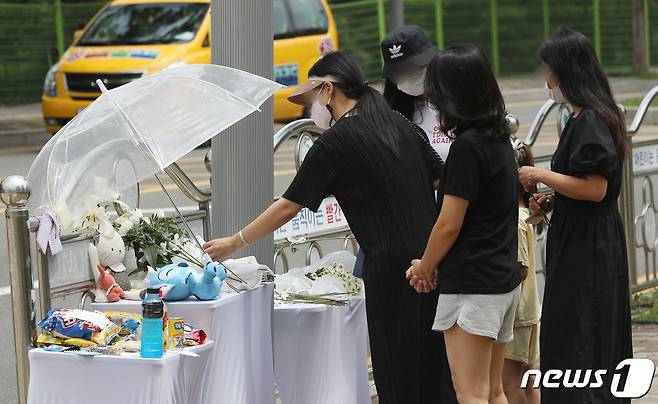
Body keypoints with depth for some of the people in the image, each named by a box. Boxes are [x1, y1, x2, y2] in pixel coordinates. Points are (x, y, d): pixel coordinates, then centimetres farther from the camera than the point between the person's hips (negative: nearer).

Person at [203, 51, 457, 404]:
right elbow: (441, 180, 14)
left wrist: (234, 242, 4)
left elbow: (288, 206, -5)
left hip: (391, 265, -7)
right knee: (437, 375, 11)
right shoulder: (398, 125, 11)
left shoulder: (335, 142, -8)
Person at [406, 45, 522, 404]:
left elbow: (449, 226, -15)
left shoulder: (467, 146, -16)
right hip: (505, 278, 9)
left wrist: (424, 268, 3)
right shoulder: (499, 139, 11)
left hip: (472, 285, -9)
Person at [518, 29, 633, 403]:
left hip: (584, 249, -10)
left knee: (574, 346, -6)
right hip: (596, 245, 10)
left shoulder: (589, 123, -18)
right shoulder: (598, 116, 12)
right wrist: (551, 200, 10)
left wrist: (540, 174, -15)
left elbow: (594, 188, -24)